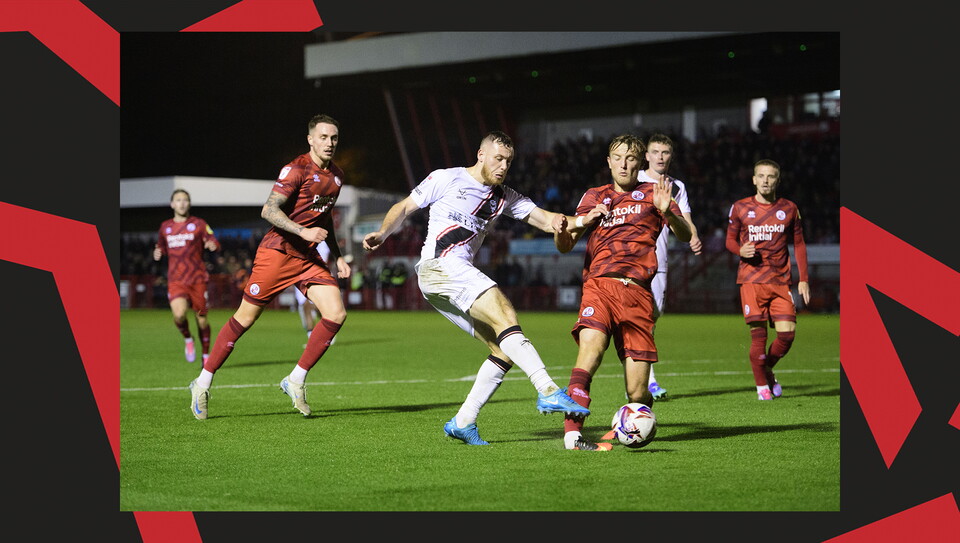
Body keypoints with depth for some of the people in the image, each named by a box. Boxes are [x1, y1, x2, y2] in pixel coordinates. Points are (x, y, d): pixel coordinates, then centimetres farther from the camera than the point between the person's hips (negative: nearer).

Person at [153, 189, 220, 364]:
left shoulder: (198, 224, 5)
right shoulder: (165, 227, 13)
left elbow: (215, 243, 3)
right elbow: (161, 246, 28)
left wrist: (212, 245, -21)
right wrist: (158, 252, 5)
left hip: (197, 279, -1)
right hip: (175, 280, 1)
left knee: (201, 318, 0)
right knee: (179, 314, -23)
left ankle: (206, 355, 19)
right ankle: (188, 339, 8)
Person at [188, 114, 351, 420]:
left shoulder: (336, 176, 12)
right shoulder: (297, 169, -13)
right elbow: (268, 211, -21)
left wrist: (337, 257, 20)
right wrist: (303, 231, -31)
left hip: (308, 257, 7)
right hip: (277, 251, -6)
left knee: (336, 314, -10)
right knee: (245, 318, -3)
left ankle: (296, 380, 1)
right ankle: (203, 382, 11)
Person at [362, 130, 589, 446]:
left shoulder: (504, 197, 20)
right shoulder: (447, 179, 5)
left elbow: (540, 217, 8)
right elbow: (404, 208, 9)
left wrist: (556, 221, -16)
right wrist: (382, 234, -8)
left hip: (462, 275, 8)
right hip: (439, 265, -8)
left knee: (504, 350, -3)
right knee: (505, 316, -25)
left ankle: (462, 422, 0)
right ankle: (549, 392, -37)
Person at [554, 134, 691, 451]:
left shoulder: (651, 193, 15)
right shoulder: (594, 197, 21)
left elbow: (684, 236, 3)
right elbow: (564, 247, 15)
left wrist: (666, 212, -18)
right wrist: (565, 230, -9)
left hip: (638, 294, 0)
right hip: (599, 285, 0)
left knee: (637, 393, -5)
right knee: (591, 341, -33)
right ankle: (572, 431, -38)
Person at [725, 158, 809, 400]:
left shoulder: (789, 209, 9)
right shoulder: (740, 208, 5)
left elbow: (799, 244, 15)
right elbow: (730, 239, 14)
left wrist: (803, 279, 7)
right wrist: (740, 250, -10)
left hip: (780, 280, 2)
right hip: (751, 280, -2)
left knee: (787, 333, -7)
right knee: (758, 334, -8)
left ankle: (767, 369, 21)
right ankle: (762, 385, 9)